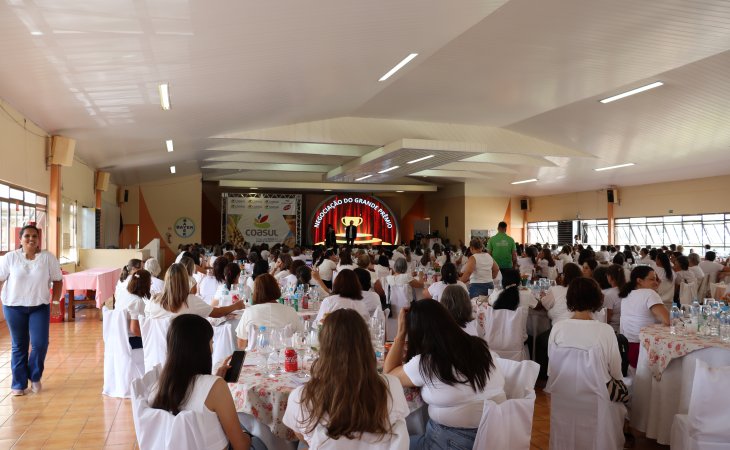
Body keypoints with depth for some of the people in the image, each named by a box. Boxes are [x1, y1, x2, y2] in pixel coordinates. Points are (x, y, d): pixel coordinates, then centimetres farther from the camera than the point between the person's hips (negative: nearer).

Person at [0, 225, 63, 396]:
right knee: (19, 346, 9)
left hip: (40, 307, 0)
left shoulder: (48, 258, -4)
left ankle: (35, 377, 21)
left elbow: (58, 280, 3)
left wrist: (55, 299, -4)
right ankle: (18, 384, 22)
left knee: (40, 344, -6)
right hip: (14, 307, 0)